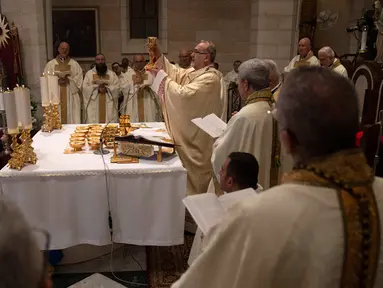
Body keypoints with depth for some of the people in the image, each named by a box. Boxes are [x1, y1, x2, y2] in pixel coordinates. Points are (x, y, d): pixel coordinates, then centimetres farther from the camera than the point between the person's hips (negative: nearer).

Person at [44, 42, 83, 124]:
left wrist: (68, 80, -15)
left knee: (72, 120, -3)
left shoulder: (75, 64, 9)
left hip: (71, 99, 0)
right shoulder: (50, 64, 10)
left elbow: (79, 80, 1)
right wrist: (57, 81, -13)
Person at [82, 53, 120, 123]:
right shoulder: (89, 73, 10)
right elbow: (85, 88, -1)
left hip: (109, 106, 1)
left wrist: (107, 89, -14)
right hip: (93, 106, -1)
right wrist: (97, 88, -14)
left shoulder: (112, 74, 13)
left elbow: (117, 87, 2)